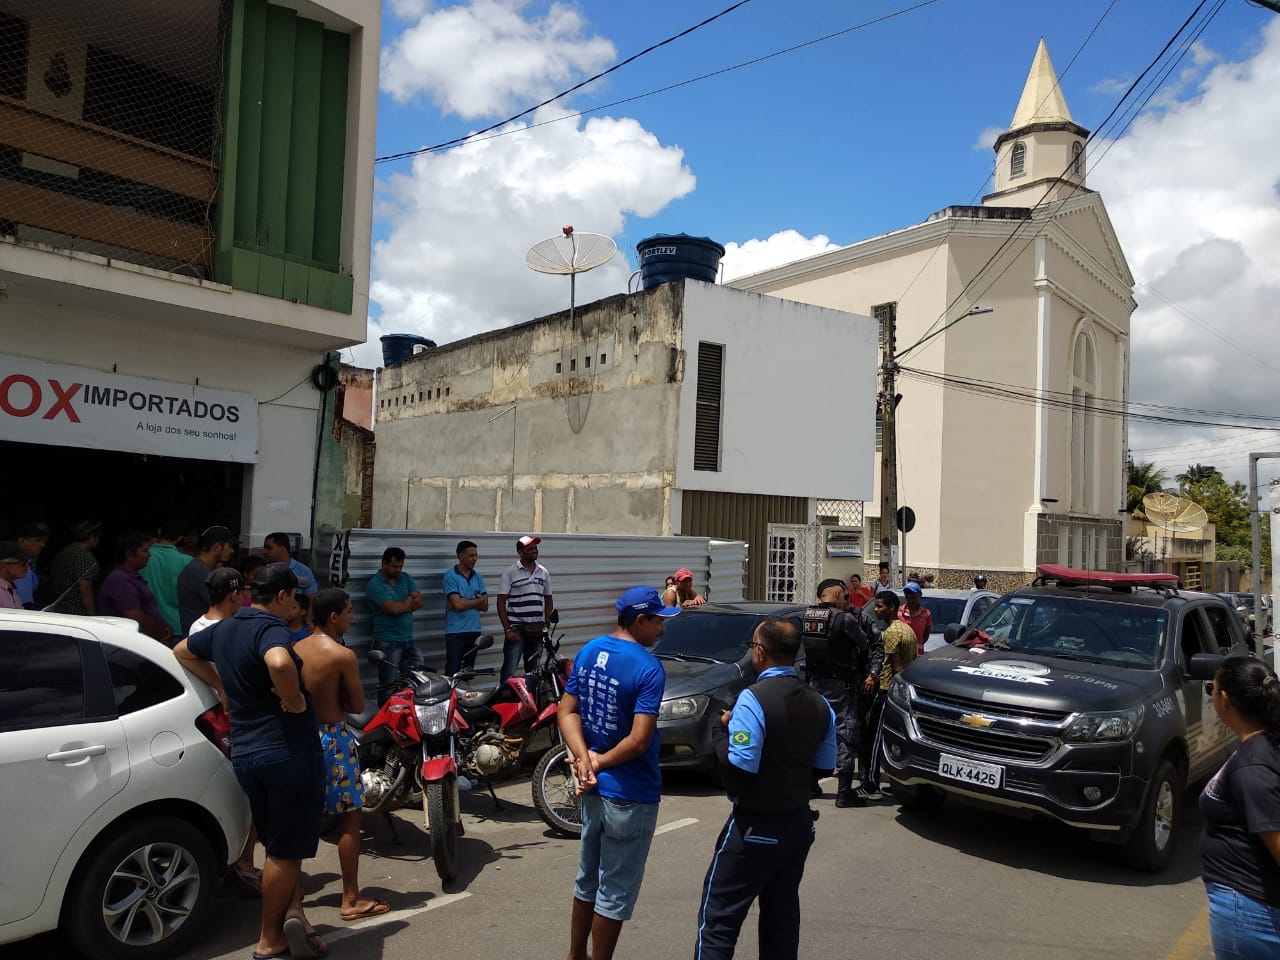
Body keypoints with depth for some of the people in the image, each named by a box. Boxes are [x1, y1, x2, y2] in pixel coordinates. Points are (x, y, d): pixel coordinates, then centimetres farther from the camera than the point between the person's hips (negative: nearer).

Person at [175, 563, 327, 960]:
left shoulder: (223, 629, 9)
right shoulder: (269, 628, -19)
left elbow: (182, 651, 28)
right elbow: (280, 663, -41)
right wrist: (294, 700, -23)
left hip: (245, 753, 8)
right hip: (288, 751, -8)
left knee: (280, 845, 21)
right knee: (285, 849, 6)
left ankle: (291, 913, 18)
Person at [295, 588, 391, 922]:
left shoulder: (295, 649, 3)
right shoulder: (342, 655, -16)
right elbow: (358, 705, -9)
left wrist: (323, 697, 6)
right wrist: (336, 699, 5)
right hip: (334, 739, -7)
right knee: (349, 819, 3)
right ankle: (351, 900, 8)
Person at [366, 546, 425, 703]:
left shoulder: (405, 578, 12)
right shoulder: (374, 584, -8)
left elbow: (419, 602, 2)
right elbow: (393, 609, -18)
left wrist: (400, 605, -11)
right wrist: (409, 600, -1)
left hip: (408, 640, 6)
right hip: (388, 643, -6)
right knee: (388, 687, 1)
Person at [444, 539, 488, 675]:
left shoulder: (477, 576, 10)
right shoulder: (450, 575, -8)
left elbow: (485, 606, 4)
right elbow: (457, 604, -17)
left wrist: (465, 602, -11)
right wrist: (478, 600, -2)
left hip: (474, 631, 6)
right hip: (455, 632, -6)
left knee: (469, 672, 13)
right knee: (453, 672, -8)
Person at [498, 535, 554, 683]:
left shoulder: (543, 572, 9)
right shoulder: (510, 572, -5)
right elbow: (501, 602, -6)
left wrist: (545, 625, 6)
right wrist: (507, 629, -11)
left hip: (537, 630, 5)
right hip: (516, 629, -5)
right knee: (509, 672, -8)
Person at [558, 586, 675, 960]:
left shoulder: (588, 651, 2)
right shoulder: (649, 668, -21)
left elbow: (567, 711, 1)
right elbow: (639, 741, -26)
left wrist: (583, 759, -10)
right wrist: (598, 764, -13)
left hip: (594, 789, 8)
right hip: (630, 796, -8)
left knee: (587, 881, 24)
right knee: (615, 893, 8)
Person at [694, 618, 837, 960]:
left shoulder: (754, 699, -21)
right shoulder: (820, 703, 2)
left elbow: (739, 768, -24)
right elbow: (824, 764, 9)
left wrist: (720, 729, -9)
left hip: (756, 827, -7)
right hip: (799, 823, 7)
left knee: (718, 918, 1)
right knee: (782, 915, 18)